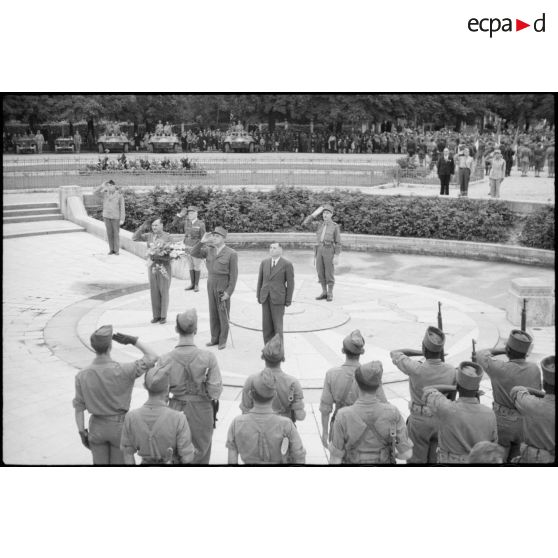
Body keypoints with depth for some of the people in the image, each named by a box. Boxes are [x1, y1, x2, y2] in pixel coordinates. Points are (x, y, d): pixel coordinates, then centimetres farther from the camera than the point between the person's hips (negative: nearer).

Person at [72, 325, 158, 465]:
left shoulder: (82, 375, -14)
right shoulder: (123, 371, -26)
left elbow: (79, 406, -6)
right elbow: (153, 358, -22)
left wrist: (82, 433, 5)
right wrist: (134, 340, -17)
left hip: (97, 427, 3)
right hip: (120, 427, -3)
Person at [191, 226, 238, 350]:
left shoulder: (231, 254, -15)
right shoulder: (209, 249, 2)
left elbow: (234, 275, -14)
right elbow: (194, 254, -6)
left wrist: (229, 292, -18)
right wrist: (203, 241, -16)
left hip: (224, 286, -5)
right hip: (211, 285, 6)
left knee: (223, 313, 2)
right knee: (213, 312, 12)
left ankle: (223, 340, 16)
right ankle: (215, 338, 24)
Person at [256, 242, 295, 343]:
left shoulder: (287, 264, -8)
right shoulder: (264, 262, 5)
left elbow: (290, 284, -6)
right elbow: (260, 280, 11)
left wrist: (288, 301, -7)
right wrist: (258, 296, 8)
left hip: (278, 298, -4)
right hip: (265, 297, 4)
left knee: (277, 324, -2)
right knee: (266, 324, 5)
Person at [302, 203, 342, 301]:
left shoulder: (335, 226, -2)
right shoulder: (320, 225, 13)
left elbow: (338, 243, -5)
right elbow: (318, 240, 13)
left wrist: (336, 256, -9)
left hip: (329, 251, -5)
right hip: (319, 251, 5)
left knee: (329, 273, -2)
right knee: (321, 273, 6)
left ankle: (330, 294, 9)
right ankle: (324, 293, 15)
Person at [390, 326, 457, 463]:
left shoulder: (416, 370, -27)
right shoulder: (451, 370, -15)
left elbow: (395, 354, -10)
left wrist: (420, 352, -6)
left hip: (420, 421, -3)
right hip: (441, 420, 3)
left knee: (416, 461, 13)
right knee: (436, 460, 20)